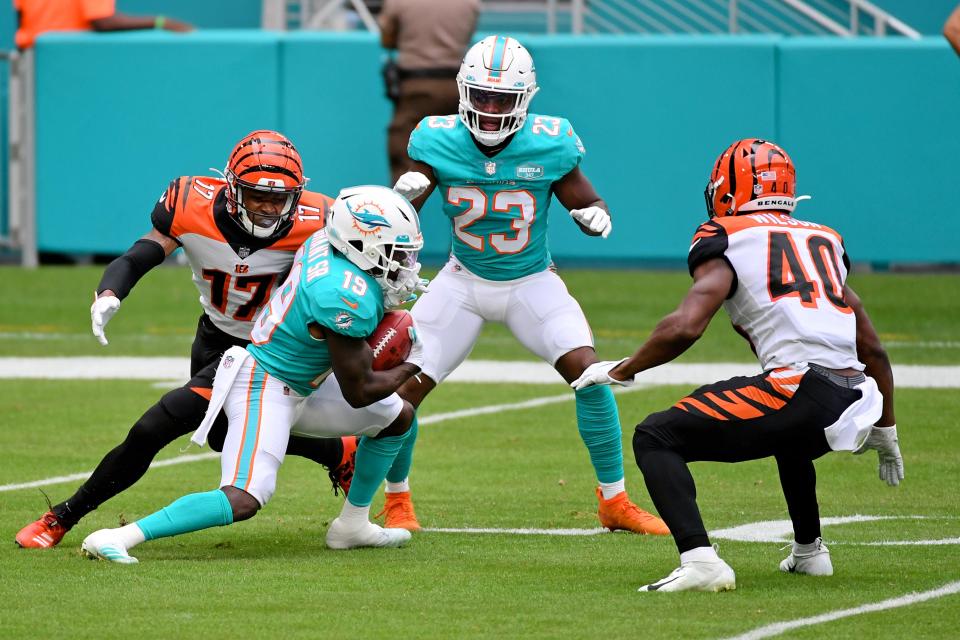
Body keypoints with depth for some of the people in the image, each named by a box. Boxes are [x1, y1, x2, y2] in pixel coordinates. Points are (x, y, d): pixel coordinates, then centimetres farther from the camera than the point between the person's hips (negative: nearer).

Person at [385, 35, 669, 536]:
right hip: (464, 282, 1)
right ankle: (397, 501, 16)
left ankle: (615, 503, -4)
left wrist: (594, 216, -28)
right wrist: (405, 192, -34)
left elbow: (587, 202, -4)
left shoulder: (548, 146, -18)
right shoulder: (439, 142, -16)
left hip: (531, 283, -1)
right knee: (405, 386, -10)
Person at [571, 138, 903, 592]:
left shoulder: (727, 239, 6)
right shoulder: (824, 241, 25)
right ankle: (809, 551, 48)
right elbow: (872, 350, 28)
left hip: (799, 391, -7)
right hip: (857, 404, 7)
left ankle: (699, 560, -18)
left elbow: (685, 327, -10)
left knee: (655, 439, 1)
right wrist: (884, 431, 41)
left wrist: (620, 371, 6)